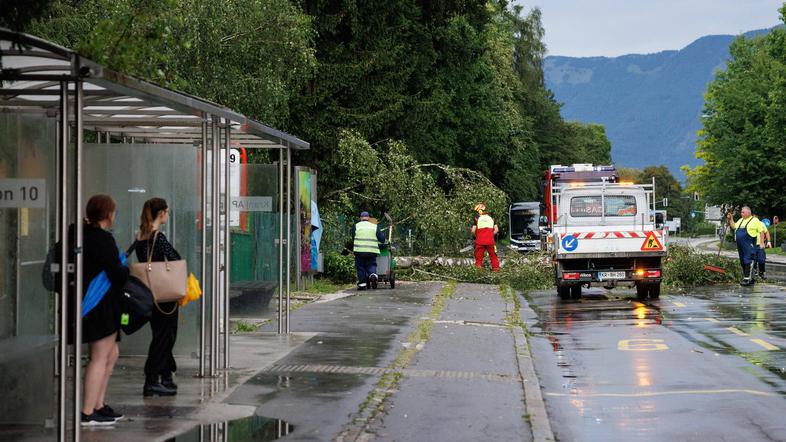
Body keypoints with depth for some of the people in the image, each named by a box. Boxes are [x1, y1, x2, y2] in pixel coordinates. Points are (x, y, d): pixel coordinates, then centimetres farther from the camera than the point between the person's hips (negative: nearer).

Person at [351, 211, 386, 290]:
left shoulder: (356, 226, 7)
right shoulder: (375, 226, 8)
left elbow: (353, 239, 12)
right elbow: (382, 239, 5)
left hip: (359, 251, -1)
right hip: (372, 251, 1)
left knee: (360, 266, 8)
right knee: (371, 265, 9)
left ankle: (362, 283, 3)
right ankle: (373, 275, -21)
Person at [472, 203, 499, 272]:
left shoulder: (477, 219, -2)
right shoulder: (491, 218, 9)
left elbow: (473, 231, -7)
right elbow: (496, 230, 5)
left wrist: (476, 236, 12)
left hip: (480, 241, -2)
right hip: (490, 241, 2)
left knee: (479, 257, 9)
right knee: (493, 256, 13)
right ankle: (496, 268, 14)